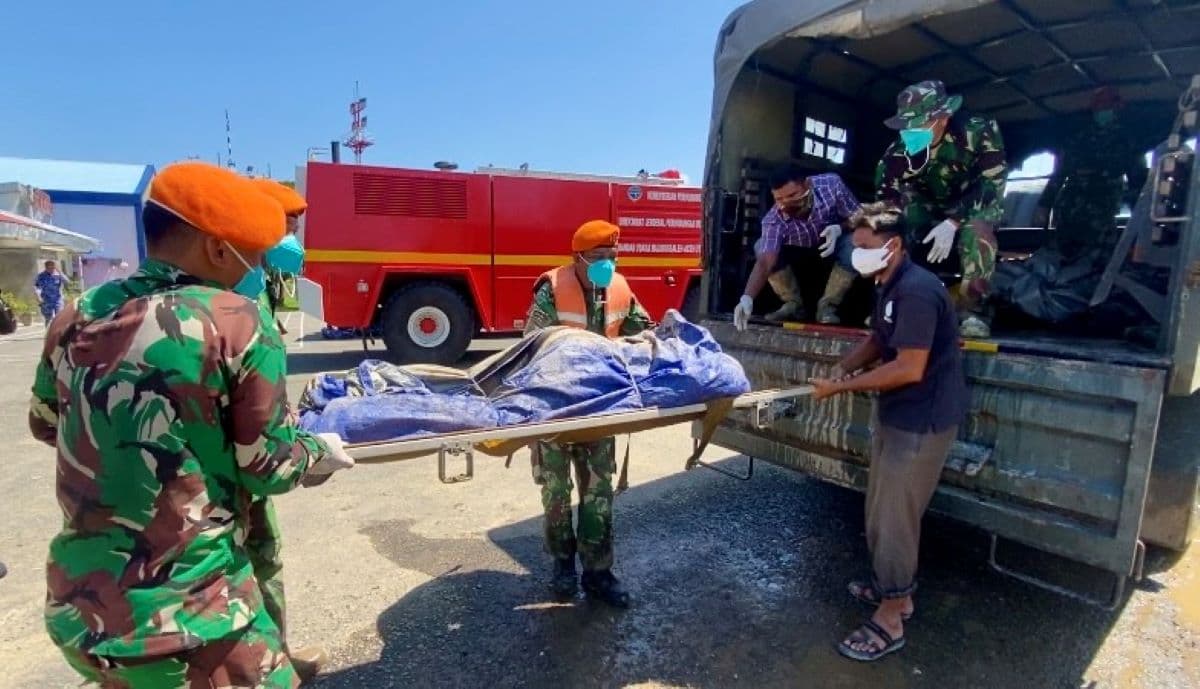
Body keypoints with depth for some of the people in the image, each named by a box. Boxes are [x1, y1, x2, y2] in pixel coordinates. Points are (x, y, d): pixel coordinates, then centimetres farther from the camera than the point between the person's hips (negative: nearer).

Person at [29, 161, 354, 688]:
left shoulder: (77, 317, -1)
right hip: (188, 619, -6)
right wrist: (324, 454, 6)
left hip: (75, 611, 6)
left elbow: (45, 426, 17)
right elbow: (269, 468, -13)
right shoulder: (238, 322, -17)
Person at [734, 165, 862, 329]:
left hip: (834, 239, 0)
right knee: (761, 247, -26)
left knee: (852, 245, -33)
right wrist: (747, 299, -60)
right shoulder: (774, 219, -37)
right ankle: (794, 304, -7)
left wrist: (838, 229, -40)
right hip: (799, 248, 0)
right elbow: (764, 262, -45)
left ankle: (827, 306, -13)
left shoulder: (831, 184, -33)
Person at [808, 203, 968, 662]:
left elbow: (910, 369, -28)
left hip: (922, 419, -10)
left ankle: (889, 621, 14)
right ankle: (894, 588, 38)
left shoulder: (916, 291, -24)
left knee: (893, 516, -1)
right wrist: (845, 365, -1)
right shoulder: (888, 286, 9)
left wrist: (843, 387, -23)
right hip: (896, 413, 10)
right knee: (882, 509, 19)